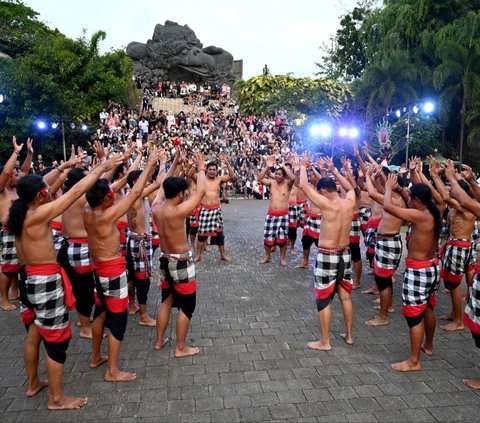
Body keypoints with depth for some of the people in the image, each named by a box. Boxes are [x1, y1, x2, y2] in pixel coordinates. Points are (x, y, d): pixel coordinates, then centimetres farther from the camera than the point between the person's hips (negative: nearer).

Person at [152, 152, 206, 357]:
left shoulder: (156, 208, -4)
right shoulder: (177, 211, -24)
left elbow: (163, 187, 15)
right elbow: (201, 191, -17)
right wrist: (201, 169, -3)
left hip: (164, 260, 8)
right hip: (181, 262, -8)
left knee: (166, 301, 22)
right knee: (186, 306, 7)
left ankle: (159, 340, 33)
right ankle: (181, 348, 16)